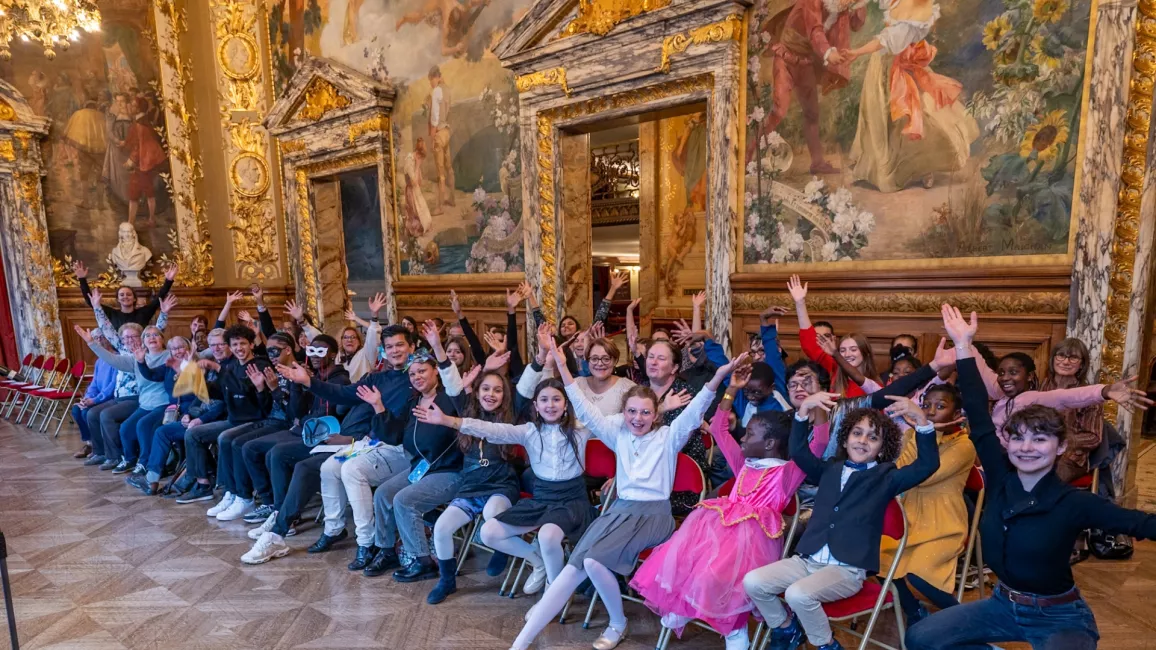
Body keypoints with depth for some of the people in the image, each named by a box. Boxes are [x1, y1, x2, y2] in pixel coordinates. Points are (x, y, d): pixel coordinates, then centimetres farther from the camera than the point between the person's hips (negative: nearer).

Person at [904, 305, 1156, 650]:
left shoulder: (1074, 502, -17)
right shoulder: (1001, 477, -10)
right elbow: (978, 418, -12)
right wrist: (963, 346, -13)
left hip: (1060, 617, -4)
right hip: (1004, 604, 4)